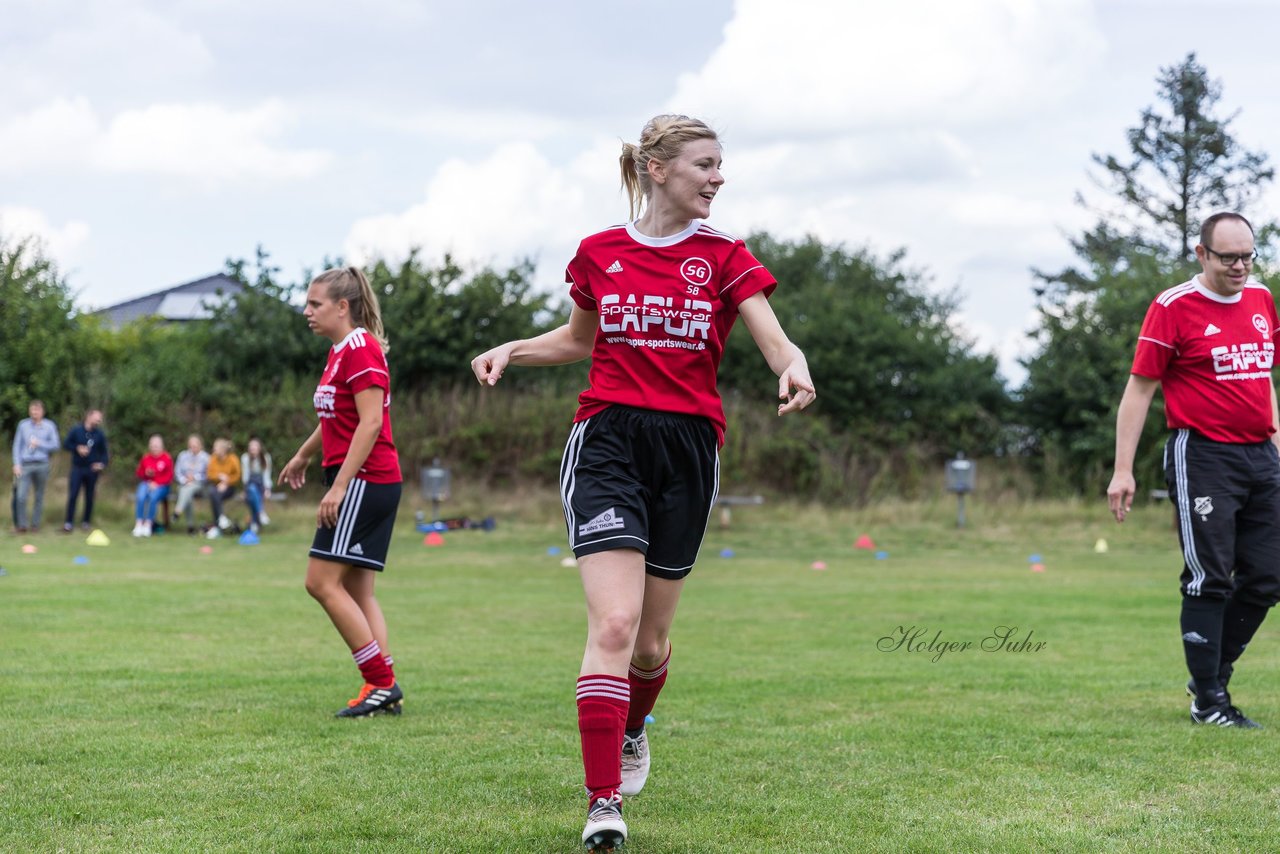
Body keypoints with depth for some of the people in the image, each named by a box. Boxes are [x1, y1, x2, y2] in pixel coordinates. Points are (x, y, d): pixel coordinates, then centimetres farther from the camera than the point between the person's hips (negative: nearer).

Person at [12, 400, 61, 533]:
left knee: (39, 496, 6)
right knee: (21, 496, -9)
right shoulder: (23, 425, 4)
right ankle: (22, 524, 1)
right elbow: (17, 445, 6)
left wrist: (39, 444, -9)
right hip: (25, 465, 0)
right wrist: (16, 464, -2)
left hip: (42, 465, 0)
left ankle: (35, 523, 16)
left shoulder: (50, 426, 2)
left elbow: (56, 445, 1)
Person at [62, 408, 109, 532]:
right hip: (77, 468, -2)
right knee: (72, 495, -8)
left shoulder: (100, 434, 4)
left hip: (92, 469, 2)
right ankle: (69, 522, -4)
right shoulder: (76, 430, -2)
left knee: (89, 497, 7)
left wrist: (102, 463, -9)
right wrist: (77, 448, -15)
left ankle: (86, 521, 18)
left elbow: (104, 452, 8)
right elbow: (66, 444, 2)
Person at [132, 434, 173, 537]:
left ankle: (148, 524, -28)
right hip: (146, 483, 3)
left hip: (161, 486, -3)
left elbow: (169, 476, -5)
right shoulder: (145, 458, 7)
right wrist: (145, 473, -9)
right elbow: (138, 473, 13)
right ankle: (138, 524, -28)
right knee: (140, 497, -30)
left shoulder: (167, 458, -3)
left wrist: (156, 483, -15)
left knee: (153, 497, -34)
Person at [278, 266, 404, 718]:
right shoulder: (340, 351, 16)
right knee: (357, 591, 8)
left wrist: (339, 486, -24)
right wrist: (303, 456, 45)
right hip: (360, 482, 10)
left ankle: (382, 682, -7)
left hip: (364, 479, -10)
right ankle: (383, 688, 7)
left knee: (323, 581, -10)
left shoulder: (361, 349, -13)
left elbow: (370, 423, -21)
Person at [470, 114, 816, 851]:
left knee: (651, 637, 9)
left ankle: (630, 731, 43)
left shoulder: (724, 258, 3)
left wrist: (794, 371, -32)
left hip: (688, 447, 1)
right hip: (609, 439, -1)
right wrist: (513, 351, 6)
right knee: (614, 623, -17)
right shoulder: (599, 253, 6)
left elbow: (777, 342, -9)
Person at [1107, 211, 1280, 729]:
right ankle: (1208, 701, 5)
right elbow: (1139, 389, -7)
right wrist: (1122, 471, -11)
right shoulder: (1173, 307, -8)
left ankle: (1213, 673, 23)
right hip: (1202, 458, -7)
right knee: (1209, 580, -4)